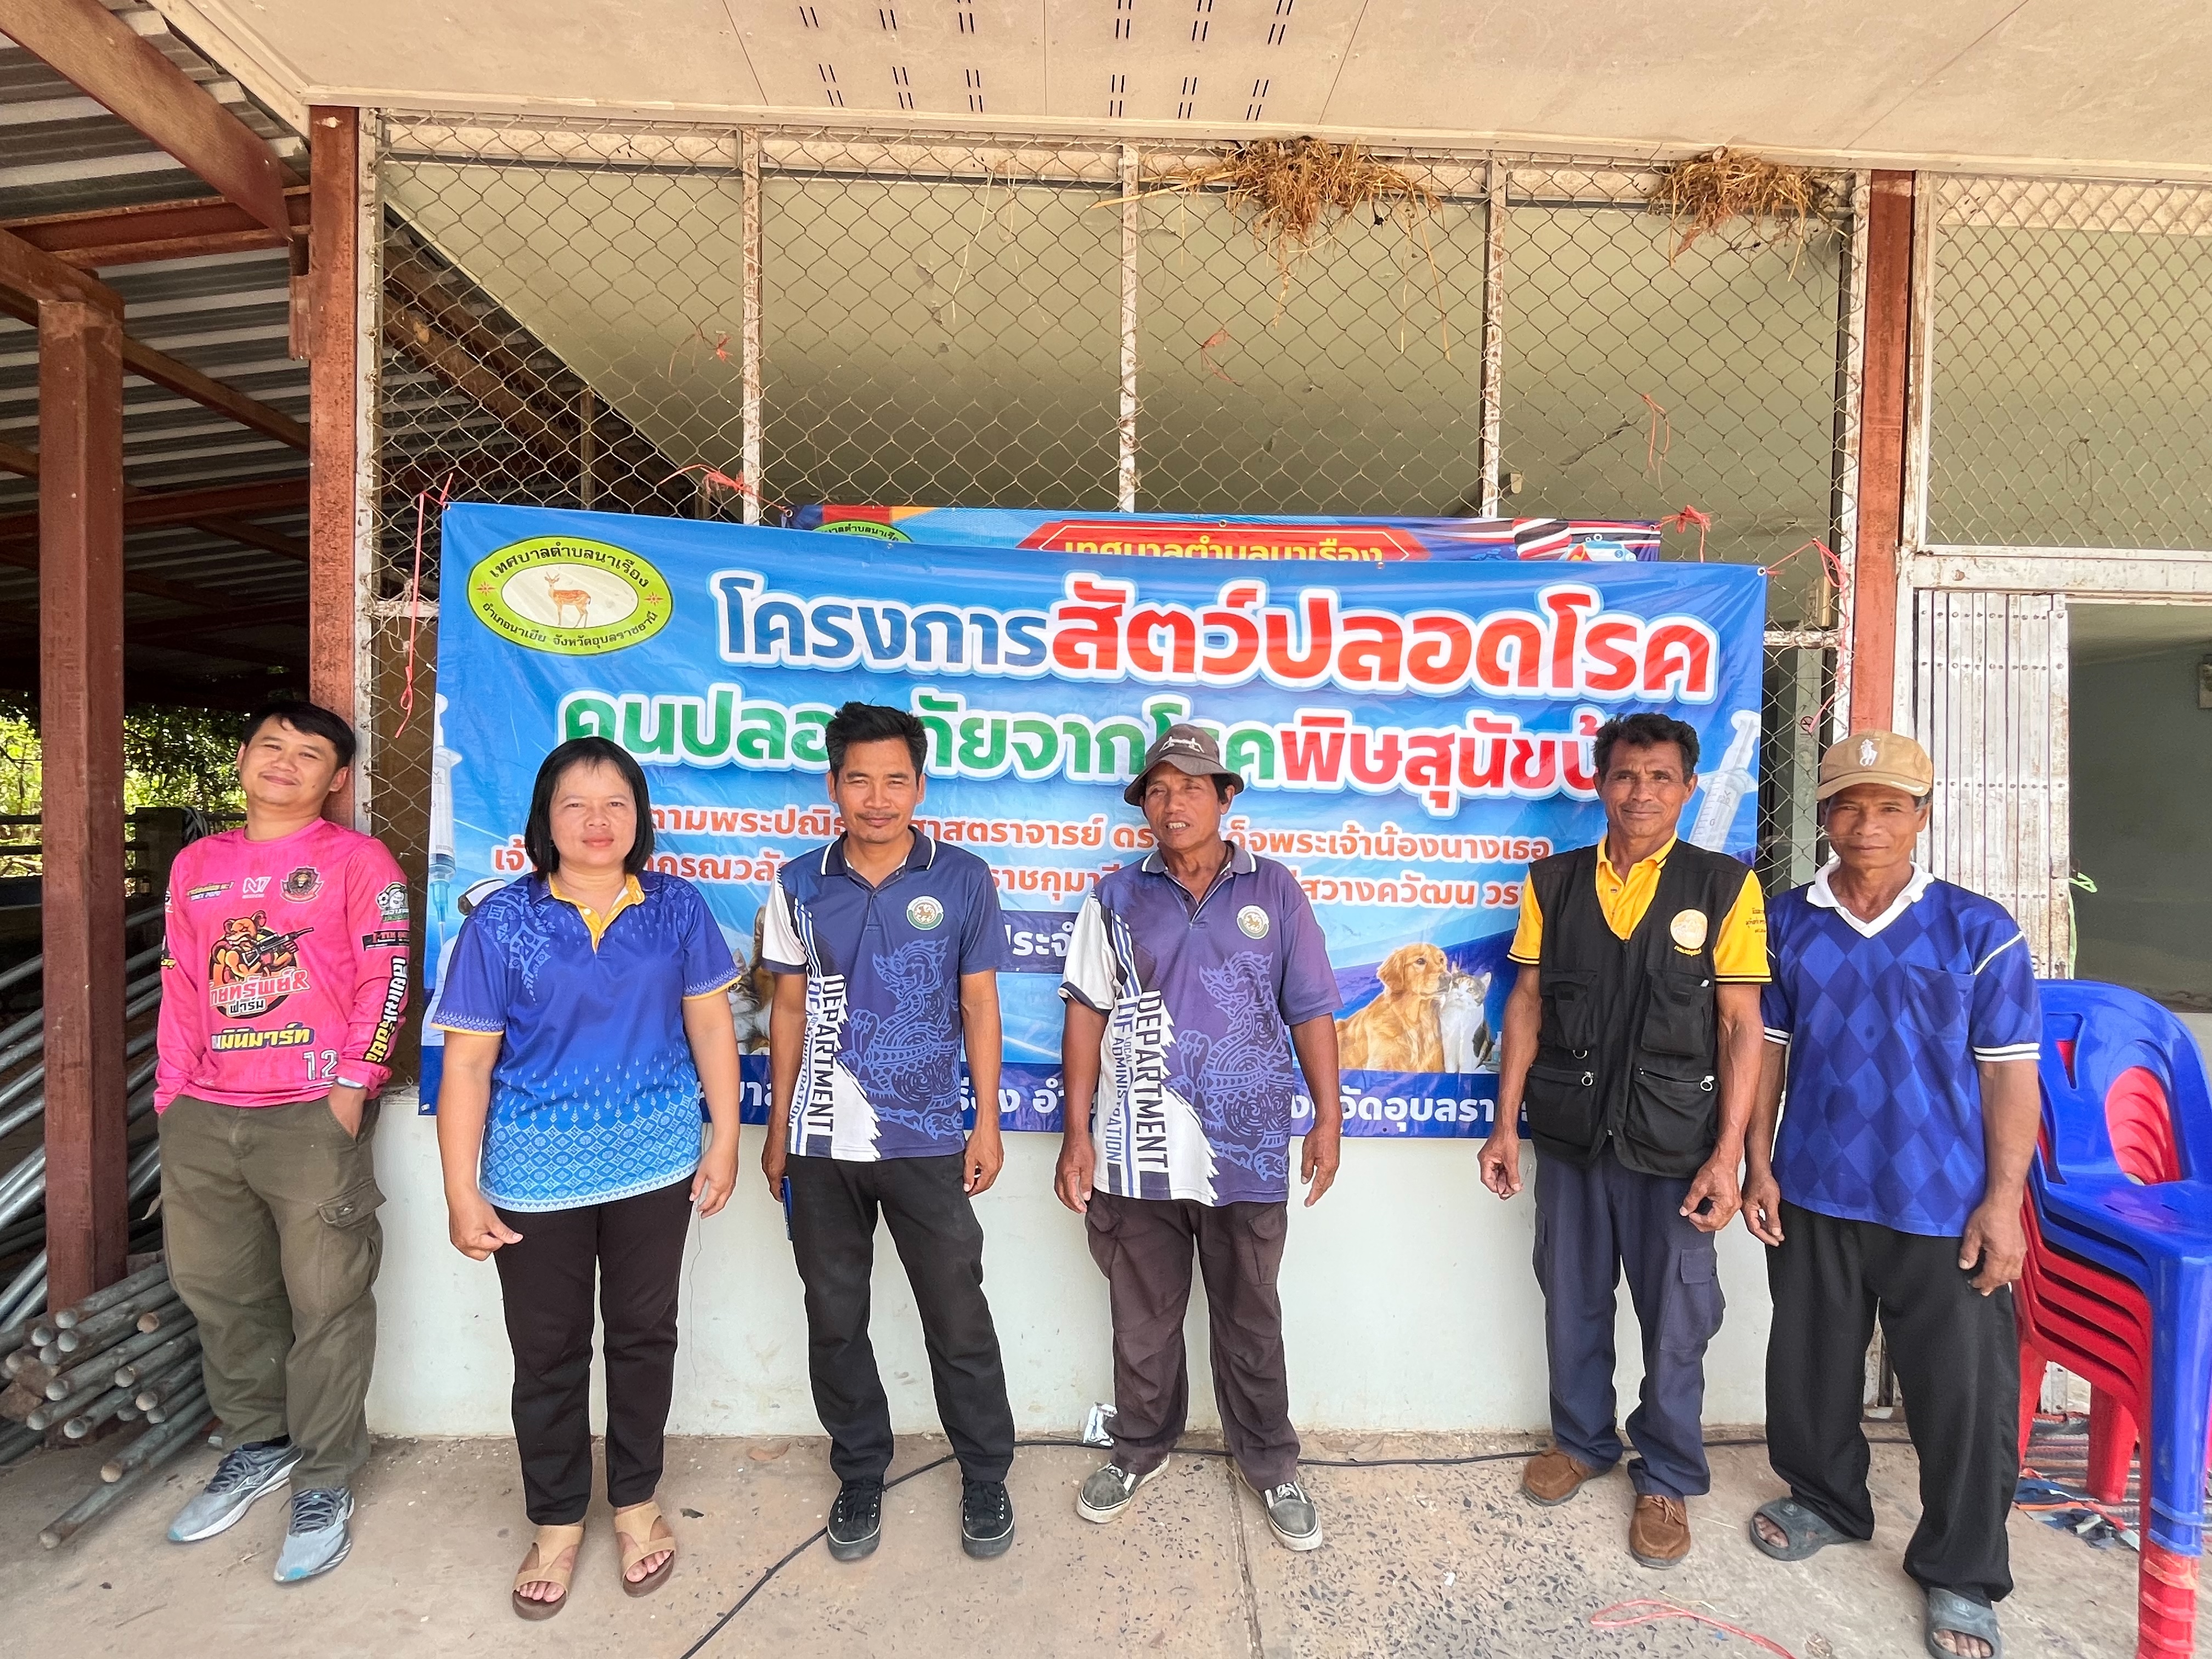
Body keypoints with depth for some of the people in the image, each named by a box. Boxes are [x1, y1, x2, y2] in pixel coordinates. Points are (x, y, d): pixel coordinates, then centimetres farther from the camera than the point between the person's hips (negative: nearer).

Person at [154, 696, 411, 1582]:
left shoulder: (356, 859, -1)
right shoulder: (196, 864, 16)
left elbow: (384, 980, -7)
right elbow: (180, 988, 16)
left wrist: (351, 1087, -13)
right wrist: (172, 1096, 10)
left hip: (312, 1116, -6)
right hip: (203, 1119, 6)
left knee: (326, 1302, 2)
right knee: (218, 1293, 17)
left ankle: (323, 1486, 16)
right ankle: (257, 1444, 37)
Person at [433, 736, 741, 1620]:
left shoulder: (677, 907, -3)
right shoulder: (501, 920, -8)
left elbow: (710, 1025, 1)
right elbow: (468, 1060, -7)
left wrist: (724, 1141, 0)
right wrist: (462, 1192, -8)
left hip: (654, 1166, 1)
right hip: (536, 1178, -1)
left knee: (644, 1335, 16)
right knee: (548, 1352, 14)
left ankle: (636, 1502, 37)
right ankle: (556, 1522, 36)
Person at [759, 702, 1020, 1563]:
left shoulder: (962, 879, -4)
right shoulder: (799, 885, 1)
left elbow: (979, 1005, 0)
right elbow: (790, 1009, 7)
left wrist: (987, 1123, -2)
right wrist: (777, 1129, 7)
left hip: (926, 1139, -2)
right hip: (822, 1143, 2)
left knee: (958, 1318, 8)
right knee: (835, 1320, 15)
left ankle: (986, 1476, 29)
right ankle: (860, 1475, 35)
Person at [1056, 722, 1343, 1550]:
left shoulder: (1274, 891, 1)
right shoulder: (1117, 899, 2)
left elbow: (1310, 1011, 3)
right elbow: (1086, 1016, 1)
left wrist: (1328, 1116, -1)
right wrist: (1078, 1131, -3)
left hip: (1248, 1152, 0)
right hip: (1138, 1153, 1)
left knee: (1250, 1318, 16)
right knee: (1143, 1317, 18)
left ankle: (1270, 1463, 36)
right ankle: (1141, 1446, 41)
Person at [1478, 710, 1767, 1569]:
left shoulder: (1725, 886, -4)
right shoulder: (1554, 881, 3)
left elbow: (1740, 1026, -5)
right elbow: (1528, 1003, 5)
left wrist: (1727, 1155, -10)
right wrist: (1505, 1125, 2)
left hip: (1674, 1144, -2)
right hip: (1570, 1138, 3)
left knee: (1675, 1319, 9)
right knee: (1572, 1301, 16)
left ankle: (1667, 1478, 32)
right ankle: (1582, 1439, 39)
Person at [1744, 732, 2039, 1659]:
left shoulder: (1978, 929, -5)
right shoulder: (1787, 923, 1)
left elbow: (2011, 1075, -5)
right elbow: (1767, 1046, 5)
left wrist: (2004, 1200, -9)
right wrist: (1758, 1165, 2)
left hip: (1943, 1208, -2)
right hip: (1813, 1198, 3)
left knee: (1963, 1392, 8)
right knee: (1812, 1366, 17)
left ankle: (1961, 1576, 29)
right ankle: (1825, 1502, 41)